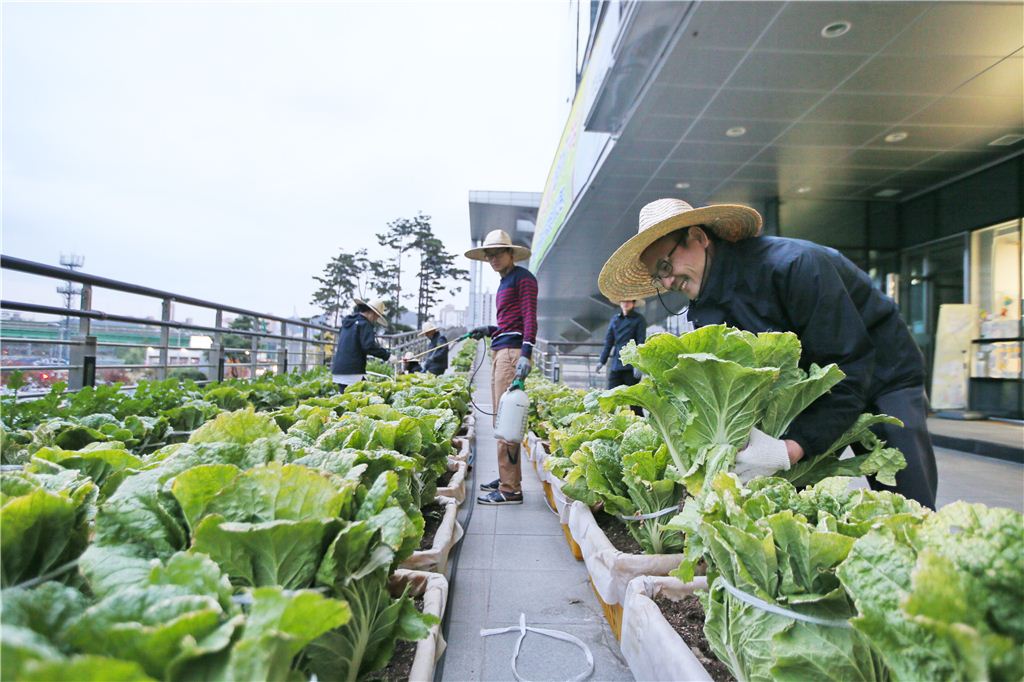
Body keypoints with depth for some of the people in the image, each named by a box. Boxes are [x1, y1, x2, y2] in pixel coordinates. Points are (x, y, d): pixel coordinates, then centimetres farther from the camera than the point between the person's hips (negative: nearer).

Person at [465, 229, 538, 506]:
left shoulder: (523, 278, -3)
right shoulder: (504, 282, 24)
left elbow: (529, 318, -14)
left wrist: (526, 354, -24)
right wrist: (489, 331, 15)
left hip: (512, 351, -9)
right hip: (500, 351, 9)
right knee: (501, 418, 11)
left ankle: (510, 489, -7)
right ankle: (508, 477, 20)